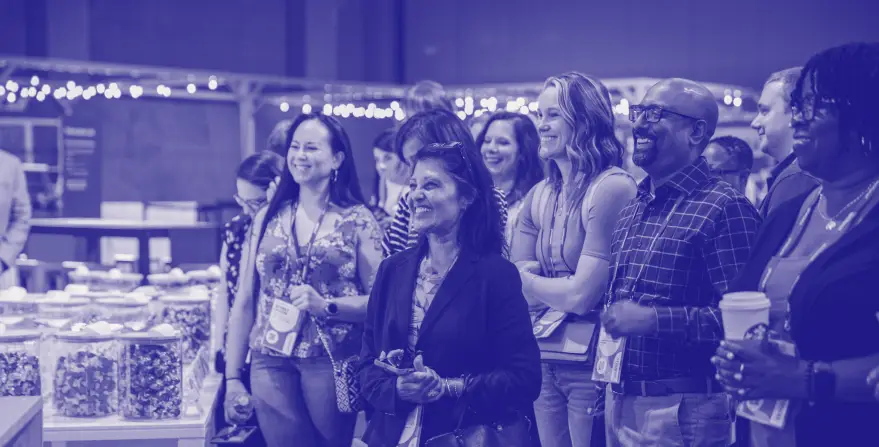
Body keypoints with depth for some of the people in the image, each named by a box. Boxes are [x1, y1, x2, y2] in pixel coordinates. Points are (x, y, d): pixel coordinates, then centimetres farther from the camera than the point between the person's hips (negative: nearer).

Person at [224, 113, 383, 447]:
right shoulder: (267, 219, 8)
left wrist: (326, 306, -17)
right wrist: (233, 377, 5)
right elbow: (244, 303, 9)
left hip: (333, 364, -2)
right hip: (270, 364, 2)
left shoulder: (358, 220, 0)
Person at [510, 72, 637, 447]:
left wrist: (532, 282, -2)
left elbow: (582, 296, -20)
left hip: (591, 364, -7)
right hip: (544, 361, 7)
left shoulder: (612, 188, -16)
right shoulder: (538, 196, 6)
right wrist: (559, 290, -13)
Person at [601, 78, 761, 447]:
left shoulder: (723, 208, -12)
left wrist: (653, 319, -22)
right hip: (620, 403, 7)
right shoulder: (632, 209, 13)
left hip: (682, 411, -7)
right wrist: (606, 388, 14)